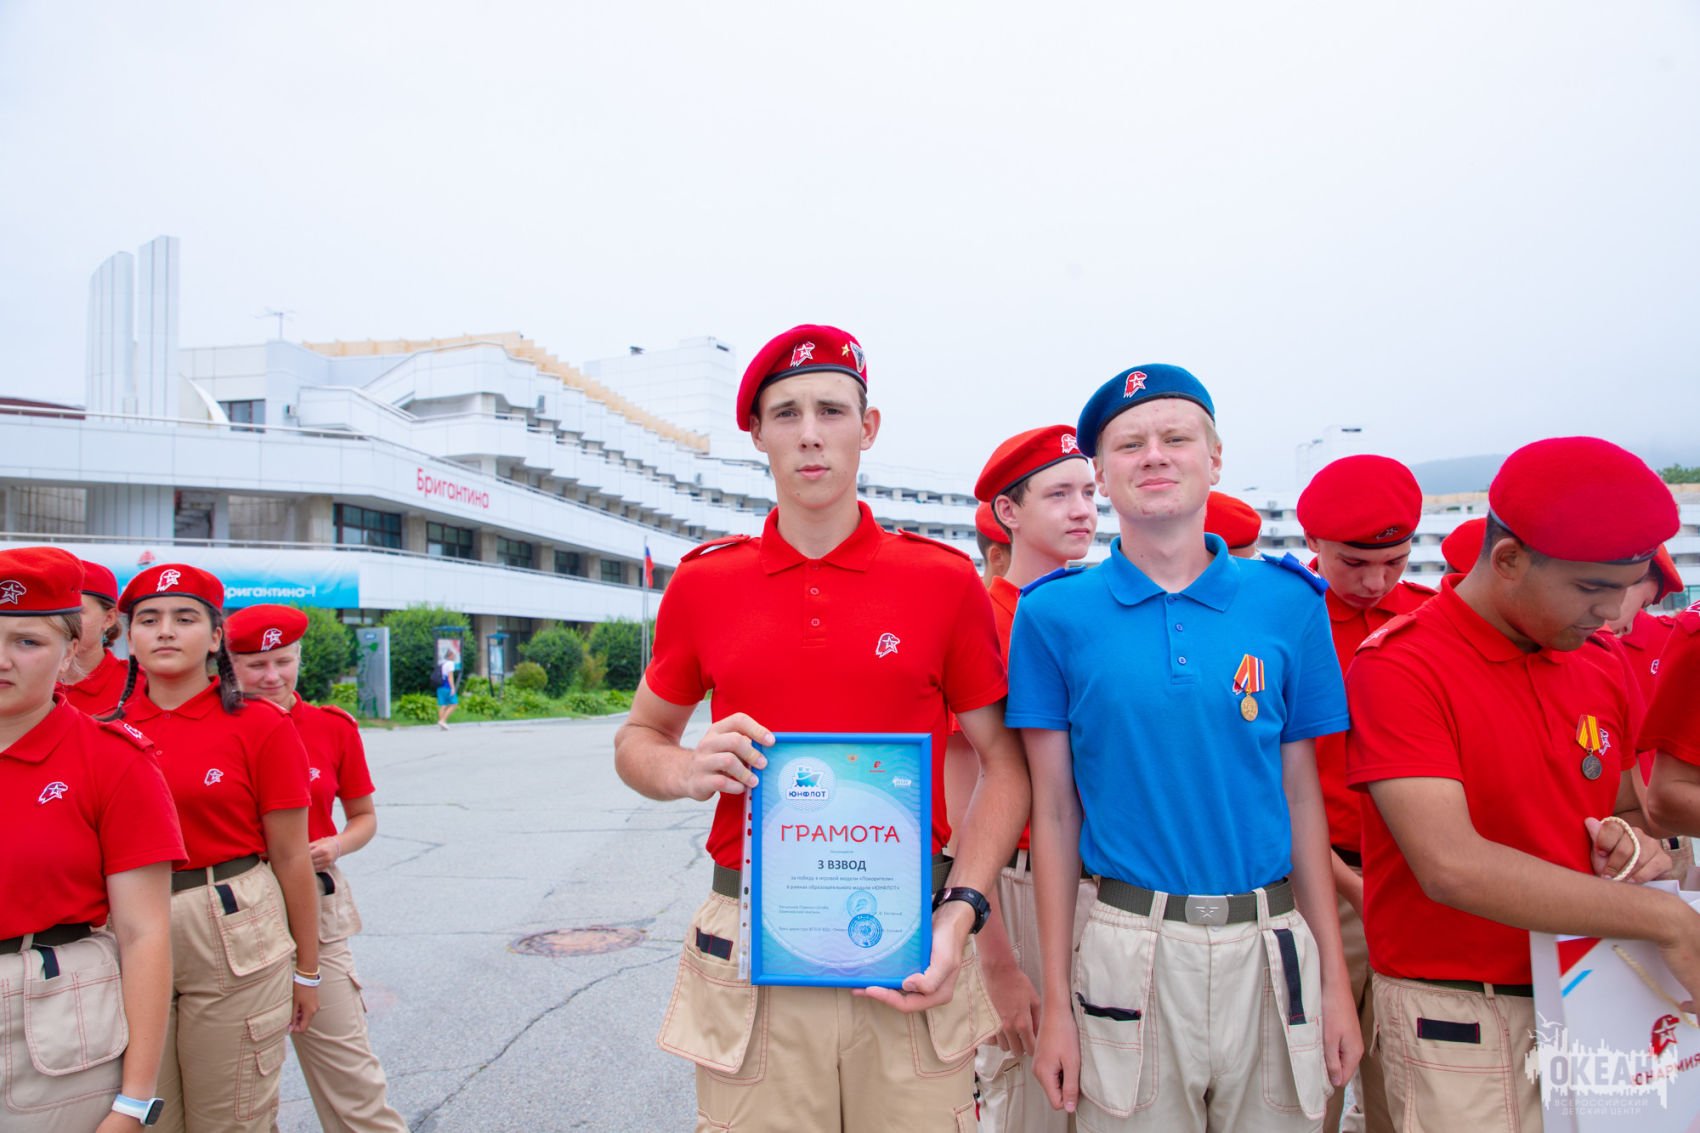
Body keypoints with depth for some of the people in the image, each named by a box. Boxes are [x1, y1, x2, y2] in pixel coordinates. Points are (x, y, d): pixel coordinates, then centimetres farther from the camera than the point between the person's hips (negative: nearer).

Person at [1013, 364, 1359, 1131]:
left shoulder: (1288, 602, 1)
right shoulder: (1056, 614, -4)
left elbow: (1301, 795, 6)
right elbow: (1054, 811, -2)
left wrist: (1334, 976, 5)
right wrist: (1054, 999, -2)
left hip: (1272, 947, 2)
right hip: (1128, 948, -2)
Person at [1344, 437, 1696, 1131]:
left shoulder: (1605, 664, 6)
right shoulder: (1399, 667, -18)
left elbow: (1623, 807, 18)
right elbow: (1450, 865, -26)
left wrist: (1630, 839, -6)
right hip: (1461, 1022, -6)